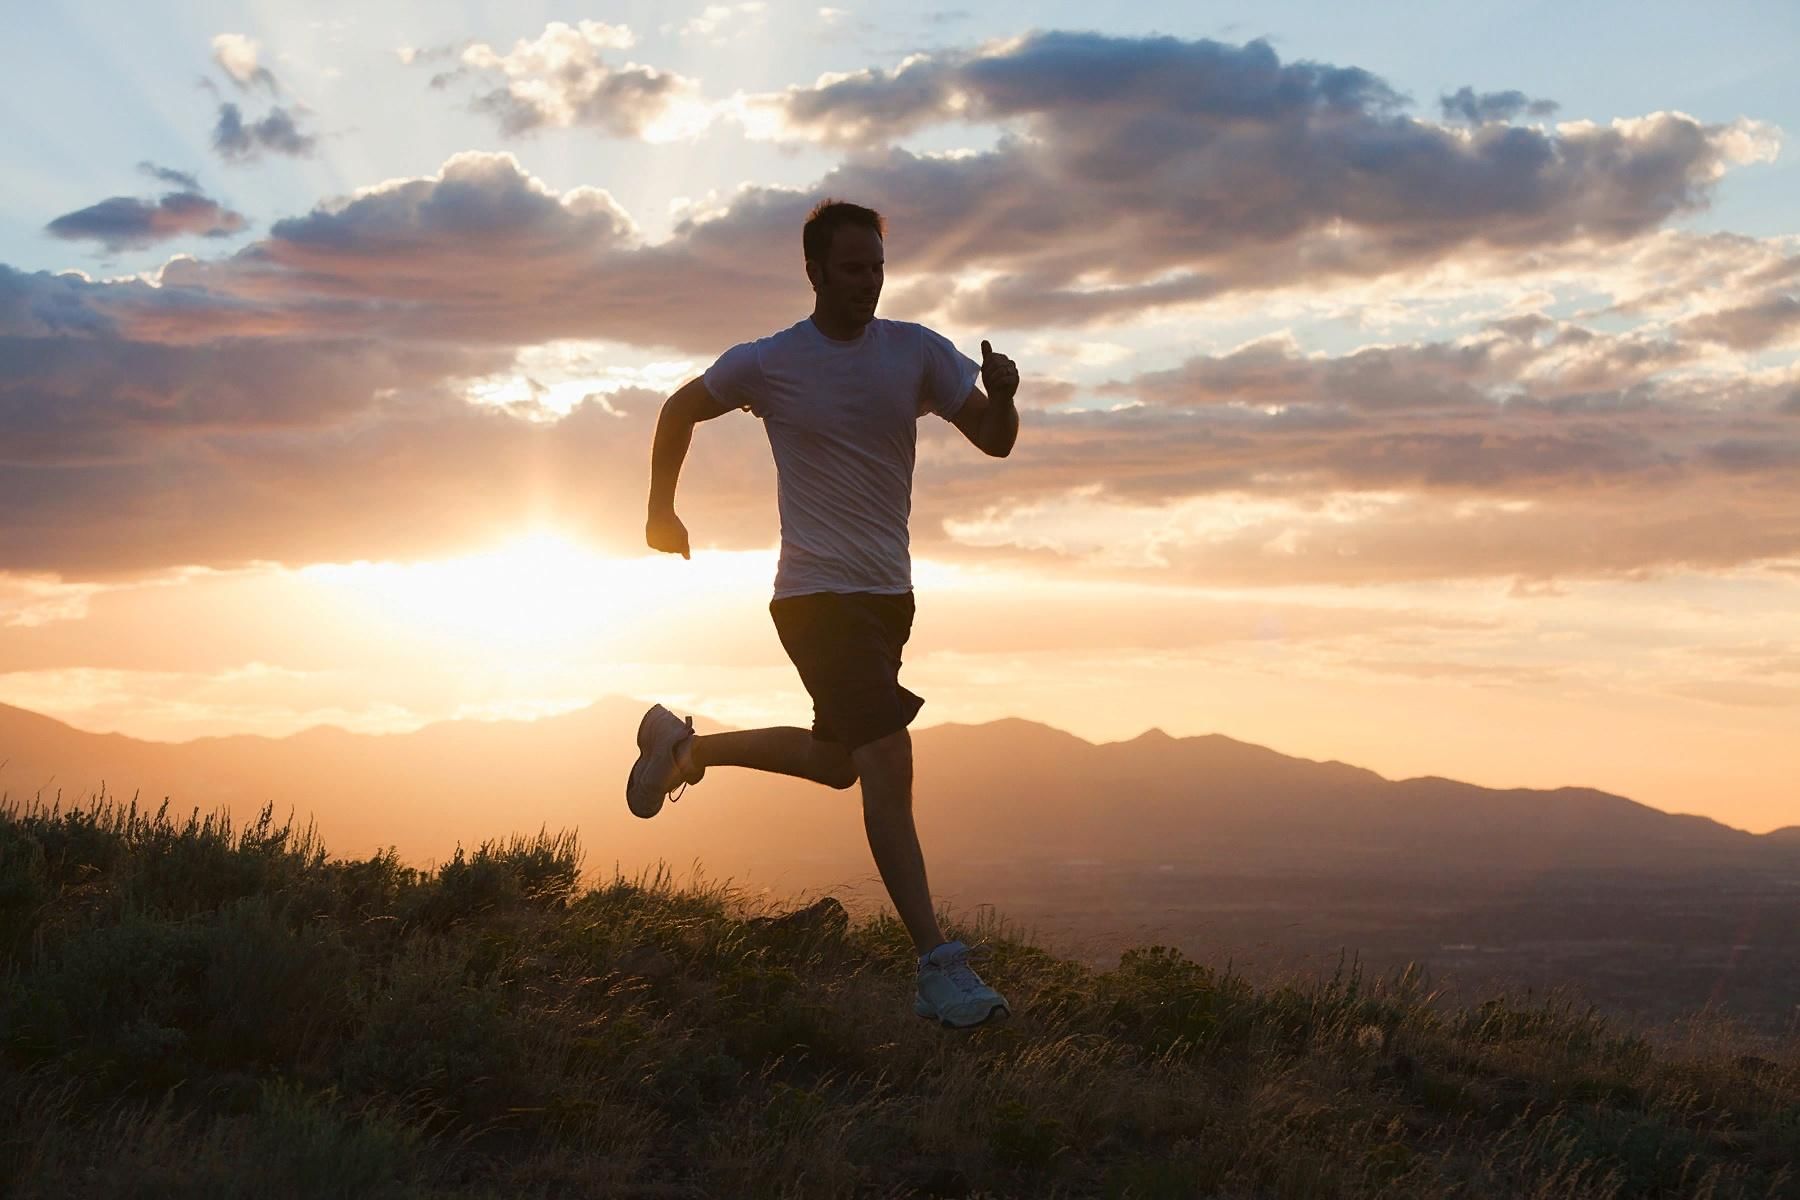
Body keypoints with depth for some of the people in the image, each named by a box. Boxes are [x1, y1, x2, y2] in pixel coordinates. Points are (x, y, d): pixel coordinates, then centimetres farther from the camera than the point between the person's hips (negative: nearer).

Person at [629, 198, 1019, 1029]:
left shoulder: (917, 352, 0)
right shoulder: (768, 363, -7)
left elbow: (994, 440, -3)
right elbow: (681, 409, 10)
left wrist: (1002, 396, -24)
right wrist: (660, 511, 13)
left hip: (888, 594, 6)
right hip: (817, 593, -6)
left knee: (837, 760, 17)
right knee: (888, 757, -17)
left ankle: (685, 749, 40)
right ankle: (938, 968, -18)